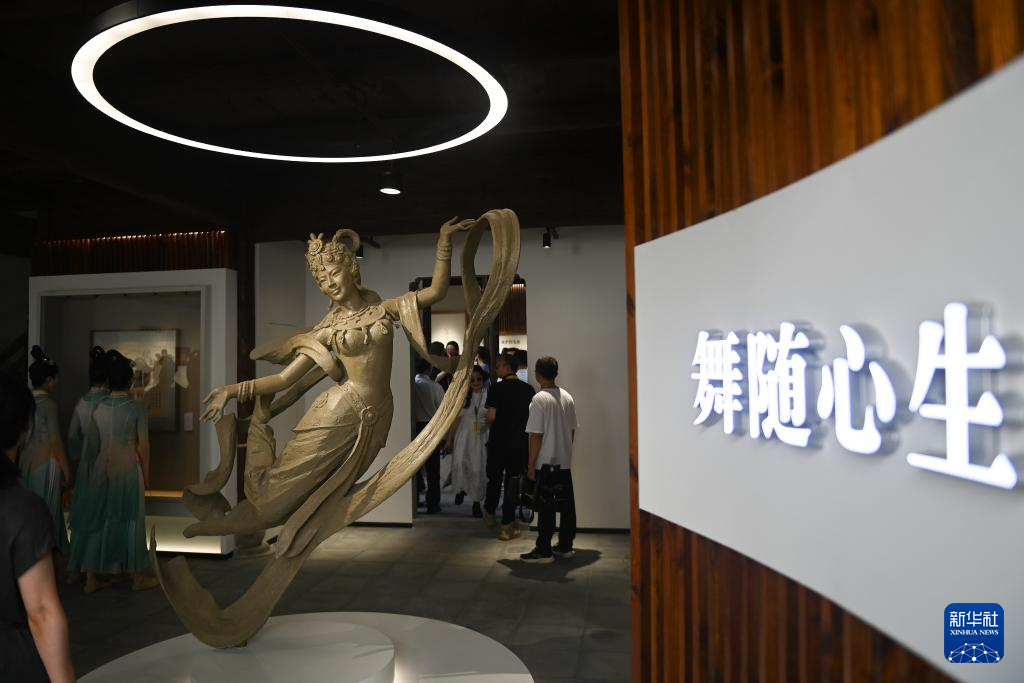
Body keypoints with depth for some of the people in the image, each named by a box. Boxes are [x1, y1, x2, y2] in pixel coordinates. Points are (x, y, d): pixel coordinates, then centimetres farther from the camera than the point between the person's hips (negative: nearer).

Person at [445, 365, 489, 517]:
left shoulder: (488, 396, -3)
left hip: (481, 437, -1)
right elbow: (456, 419, 8)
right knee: (460, 463, -19)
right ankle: (460, 488, 11)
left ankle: (476, 503, 18)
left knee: (478, 469, 1)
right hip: (464, 435, 1)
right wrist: (449, 439, 8)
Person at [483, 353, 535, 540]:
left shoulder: (497, 388, -11)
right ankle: (507, 526, 6)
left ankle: (489, 514, 37)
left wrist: (488, 422, 5)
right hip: (519, 443, 2)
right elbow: (533, 416, 4)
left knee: (494, 480, 18)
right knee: (512, 483, 6)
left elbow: (491, 416, -16)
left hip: (498, 442, -2)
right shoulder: (529, 389, -1)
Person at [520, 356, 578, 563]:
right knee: (566, 504, 11)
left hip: (546, 463, -6)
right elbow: (572, 430, 11)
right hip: (565, 461, 7)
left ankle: (543, 550, 6)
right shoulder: (567, 397, 6)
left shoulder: (539, 399, -14)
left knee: (546, 507, -1)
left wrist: (531, 464, -9)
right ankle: (565, 546, 21)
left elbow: (536, 435, -15)